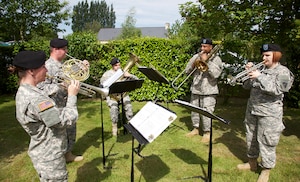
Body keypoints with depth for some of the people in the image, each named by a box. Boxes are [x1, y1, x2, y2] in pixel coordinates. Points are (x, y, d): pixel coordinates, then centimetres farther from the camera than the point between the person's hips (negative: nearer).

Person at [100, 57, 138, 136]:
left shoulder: (124, 72, 10)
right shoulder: (107, 74, 5)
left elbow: (136, 80, 6)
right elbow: (102, 85, -4)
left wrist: (129, 75, -13)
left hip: (123, 94, 2)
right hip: (111, 95, -2)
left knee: (128, 105, -25)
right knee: (114, 107, -29)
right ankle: (114, 126, -12)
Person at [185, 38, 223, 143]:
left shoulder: (216, 59, -2)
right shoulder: (196, 56, 10)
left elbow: (216, 74, -18)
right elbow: (187, 71, 6)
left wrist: (206, 61, -16)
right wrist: (194, 63, -12)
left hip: (208, 91, -5)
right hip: (195, 89, 5)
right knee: (194, 111, 13)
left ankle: (207, 133, 14)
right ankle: (195, 129, 31)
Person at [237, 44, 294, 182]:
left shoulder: (283, 72, -6)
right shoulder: (261, 69, 9)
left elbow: (276, 90, -21)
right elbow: (247, 86, 9)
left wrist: (259, 77, -25)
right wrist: (249, 72, -6)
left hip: (269, 114, -6)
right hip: (252, 110, 6)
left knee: (266, 142, -1)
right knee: (251, 138, 17)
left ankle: (266, 170, 17)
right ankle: (252, 162, 35)